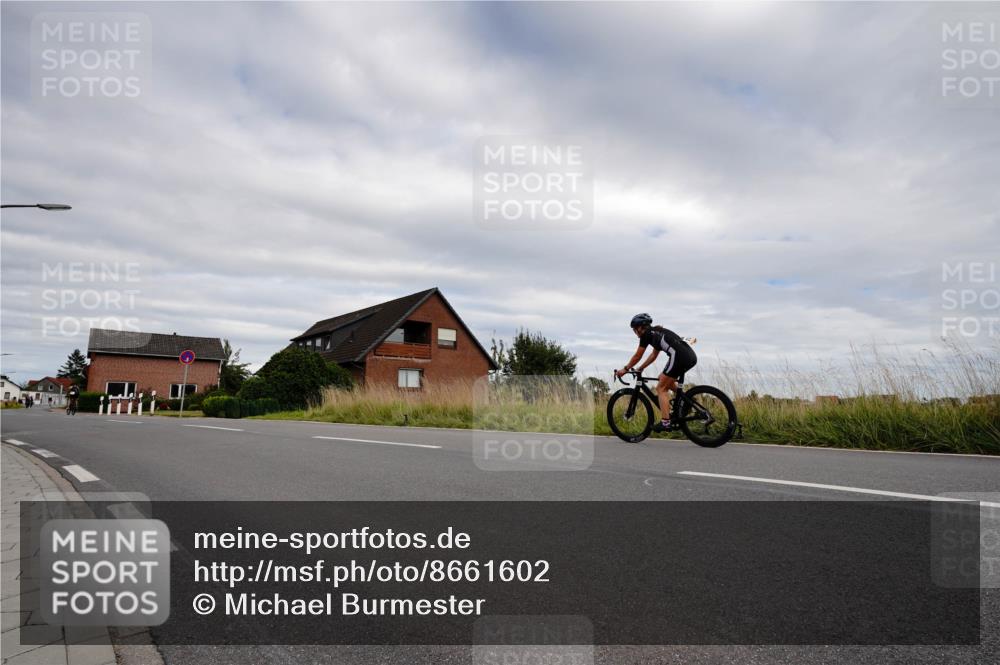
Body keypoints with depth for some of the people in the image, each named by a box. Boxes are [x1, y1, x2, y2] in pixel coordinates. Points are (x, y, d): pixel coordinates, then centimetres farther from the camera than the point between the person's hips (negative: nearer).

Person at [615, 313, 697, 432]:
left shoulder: (647, 334, 4)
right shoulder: (657, 333, 28)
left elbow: (637, 356, 10)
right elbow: (653, 355, 37)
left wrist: (625, 369, 22)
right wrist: (640, 369, 41)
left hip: (679, 356, -9)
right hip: (691, 357, 9)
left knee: (661, 388, 0)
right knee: (664, 379, 28)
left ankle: (665, 423, -7)